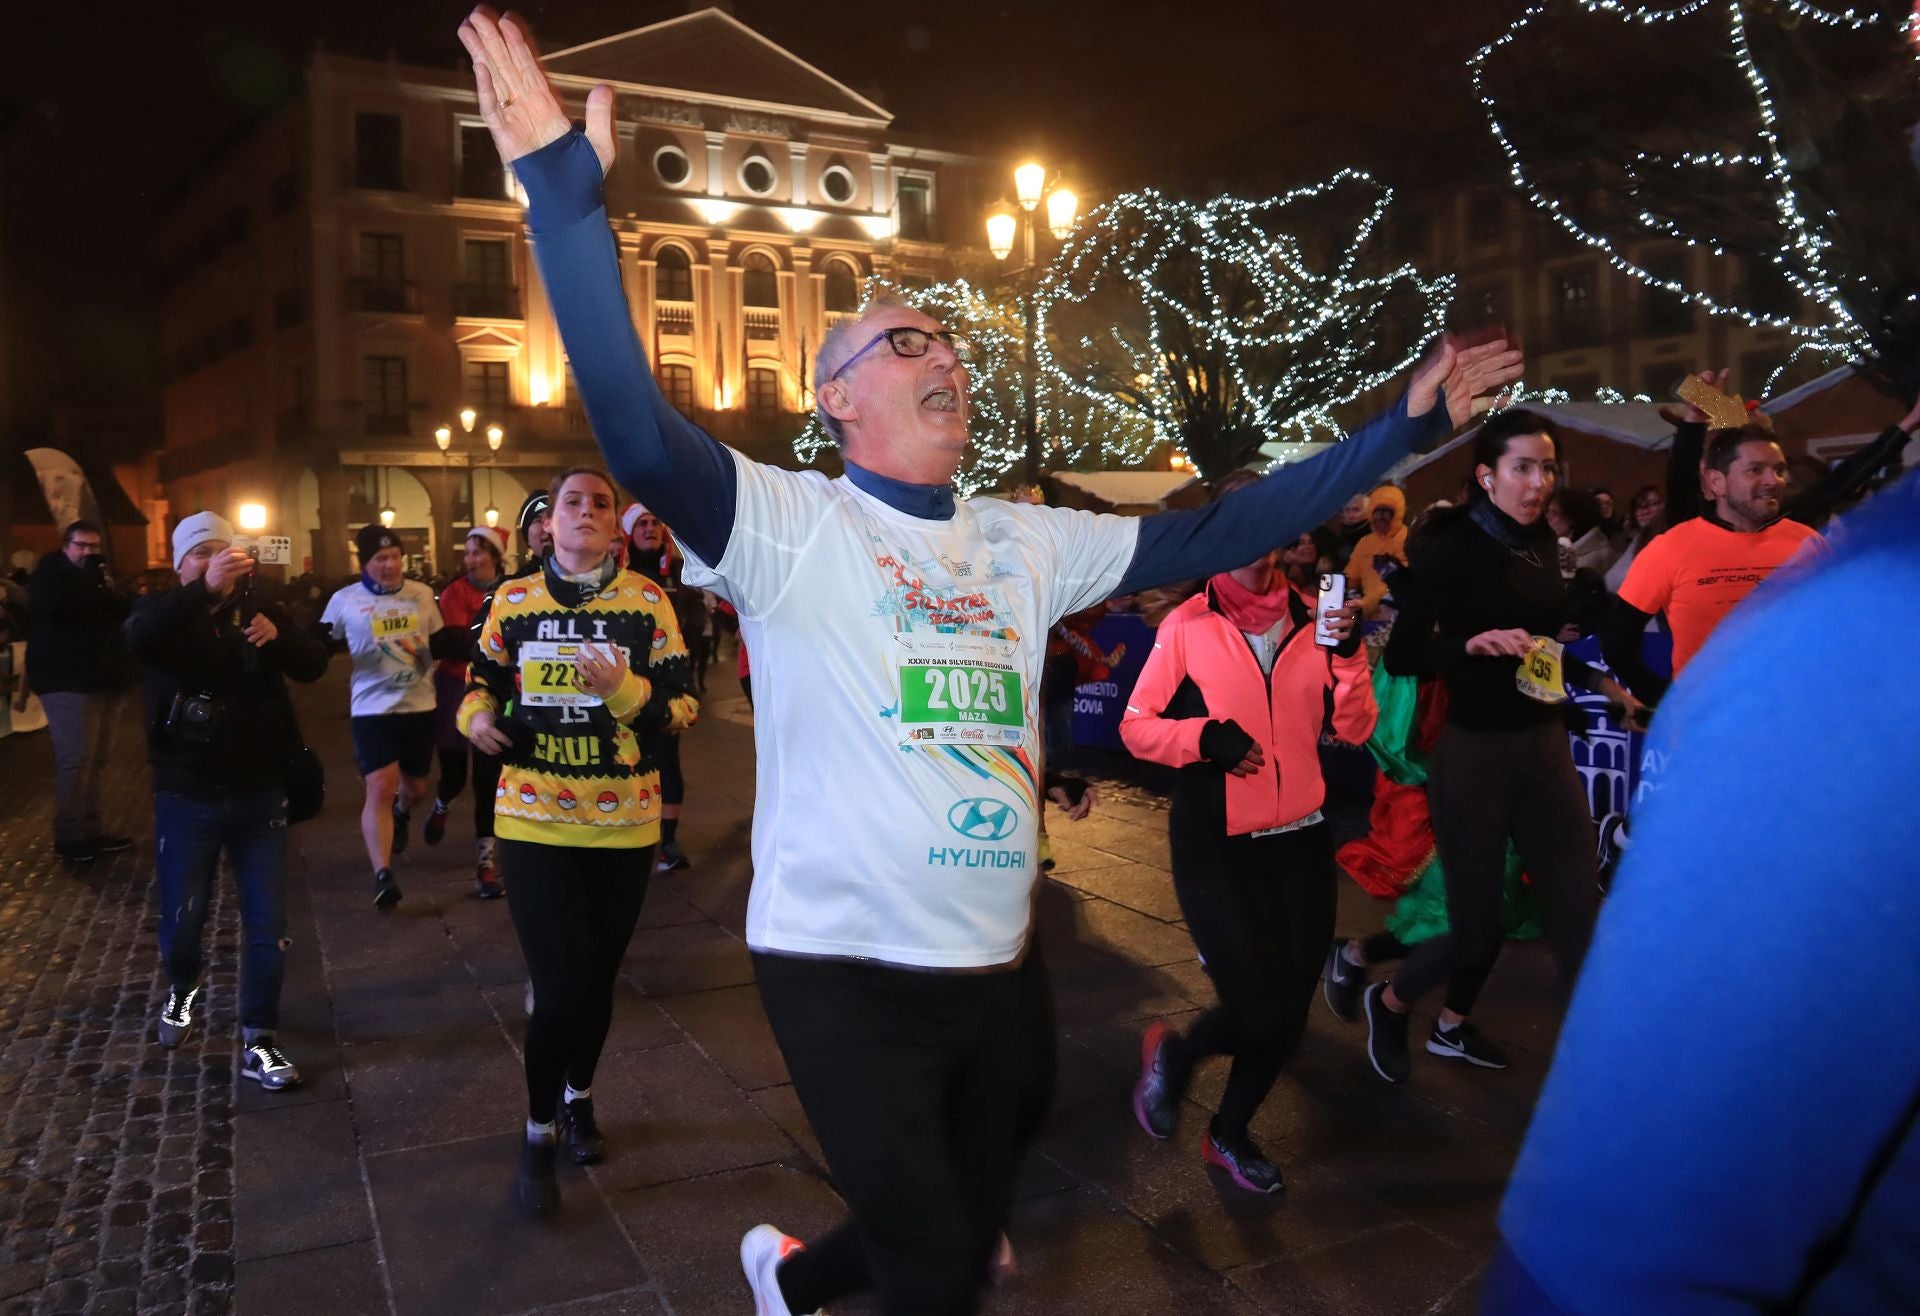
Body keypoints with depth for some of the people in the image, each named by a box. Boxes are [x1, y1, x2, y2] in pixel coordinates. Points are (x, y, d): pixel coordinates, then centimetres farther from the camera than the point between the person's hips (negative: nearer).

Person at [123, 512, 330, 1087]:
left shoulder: (257, 610, 3)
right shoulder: (164, 611, -3)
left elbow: (314, 665, -7)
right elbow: (138, 637, -28)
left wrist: (278, 636, -28)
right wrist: (204, 589, -42)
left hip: (259, 793, 2)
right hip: (187, 796, -1)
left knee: (267, 923, 2)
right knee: (182, 920, 10)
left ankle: (258, 1041, 13)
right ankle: (182, 990, 42)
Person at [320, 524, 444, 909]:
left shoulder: (422, 595, 3)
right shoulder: (344, 600, -4)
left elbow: (441, 643, 14)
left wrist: (431, 654, -7)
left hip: (420, 706, 3)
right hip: (373, 709, -3)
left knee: (415, 787, 17)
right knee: (380, 788, -14)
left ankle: (400, 816, 53)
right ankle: (382, 875, -12)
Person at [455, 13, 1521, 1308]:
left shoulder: (1025, 543, 7)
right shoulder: (789, 524, -9)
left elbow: (1204, 536, 8)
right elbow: (637, 428, -24)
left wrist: (1399, 430, 7)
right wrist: (566, 190, -33)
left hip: (986, 962, 6)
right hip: (844, 964, -6)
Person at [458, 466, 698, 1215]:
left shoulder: (647, 601, -3)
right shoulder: (512, 601, 1)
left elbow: (683, 709, -5)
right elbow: (481, 682, 14)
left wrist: (624, 690, -23)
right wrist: (477, 717, -8)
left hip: (623, 823, 1)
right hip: (532, 820, 0)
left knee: (597, 977, 15)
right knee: (558, 987, -5)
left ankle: (578, 1098, 43)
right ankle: (539, 1132, 20)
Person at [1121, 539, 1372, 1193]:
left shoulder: (1313, 618, 2)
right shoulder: (1188, 625, -7)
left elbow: (1355, 728, -2)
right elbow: (1136, 725, -6)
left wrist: (1349, 652, -16)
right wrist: (1204, 736, -22)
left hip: (1300, 839, 4)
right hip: (1216, 842, -4)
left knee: (1288, 1011, 10)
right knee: (1263, 1011, -11)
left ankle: (1230, 1132, 36)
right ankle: (1173, 1053, 23)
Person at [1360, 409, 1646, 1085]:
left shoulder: (1539, 543, 8)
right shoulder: (1453, 546, -13)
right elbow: (1400, 654, -16)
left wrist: (1595, 679, 27)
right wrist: (1472, 644, -31)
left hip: (1545, 746, 7)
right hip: (1475, 753, -7)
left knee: (1578, 909, 8)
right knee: (1476, 925, -1)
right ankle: (1387, 1004, 29)